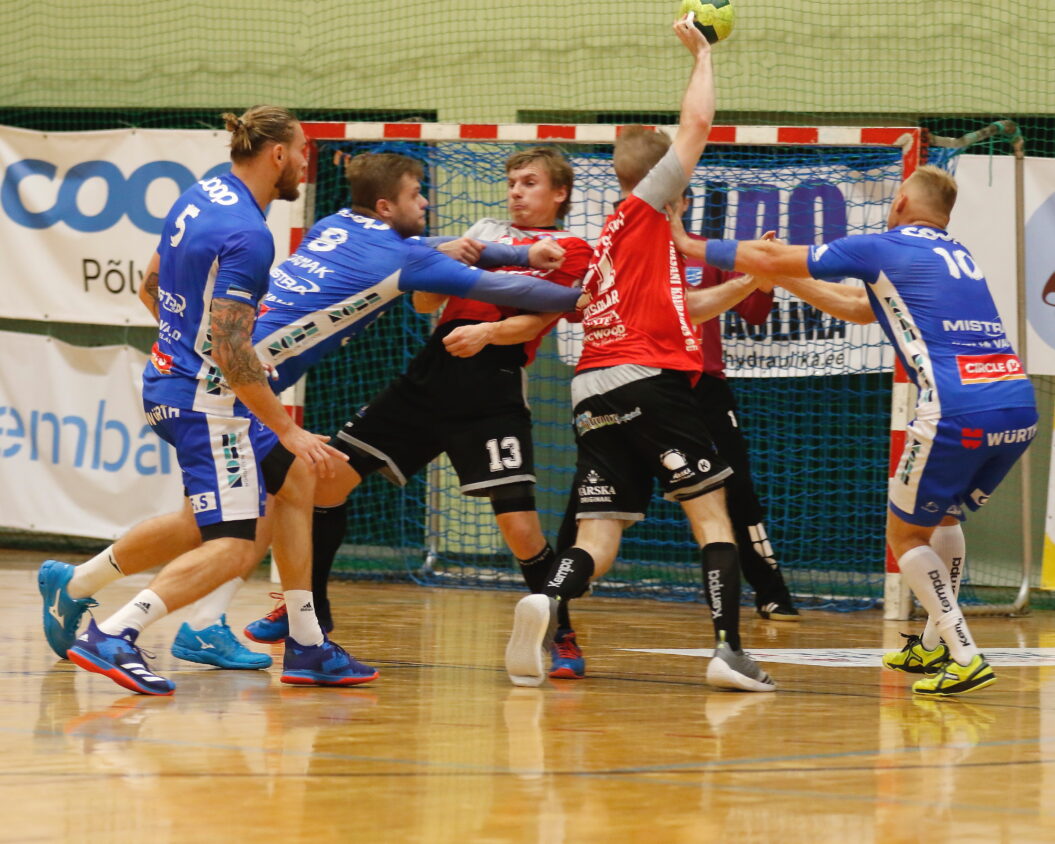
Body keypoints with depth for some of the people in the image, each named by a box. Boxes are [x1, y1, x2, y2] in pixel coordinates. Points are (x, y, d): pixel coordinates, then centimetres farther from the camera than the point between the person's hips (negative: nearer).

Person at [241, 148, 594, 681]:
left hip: (493, 386, -6)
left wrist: (487, 332, -26)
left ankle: (561, 634, 5)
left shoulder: (571, 250, 6)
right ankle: (309, 607, 18)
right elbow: (424, 302, 18)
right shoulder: (484, 231, 22)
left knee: (518, 524, -16)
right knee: (330, 474, 3)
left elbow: (537, 318, -9)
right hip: (431, 373, 6)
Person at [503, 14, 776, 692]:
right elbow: (698, 122, 2)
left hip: (593, 391, 7)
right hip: (648, 378, -7)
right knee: (711, 511, 1)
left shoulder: (613, 239, 28)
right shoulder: (646, 205, 7)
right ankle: (730, 649, -11)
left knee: (599, 539, -1)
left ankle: (548, 603, -31)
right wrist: (703, 52, 14)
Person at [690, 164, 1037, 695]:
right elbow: (863, 309, 37)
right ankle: (936, 645, 32)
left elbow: (769, 257, 11)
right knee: (944, 517, 29)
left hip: (959, 412, -7)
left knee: (905, 535, 9)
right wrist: (784, 280, 43)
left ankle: (965, 659, -3)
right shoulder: (957, 256, 25)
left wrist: (694, 247, 25)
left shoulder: (884, 247, 5)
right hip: (1020, 406, 7)